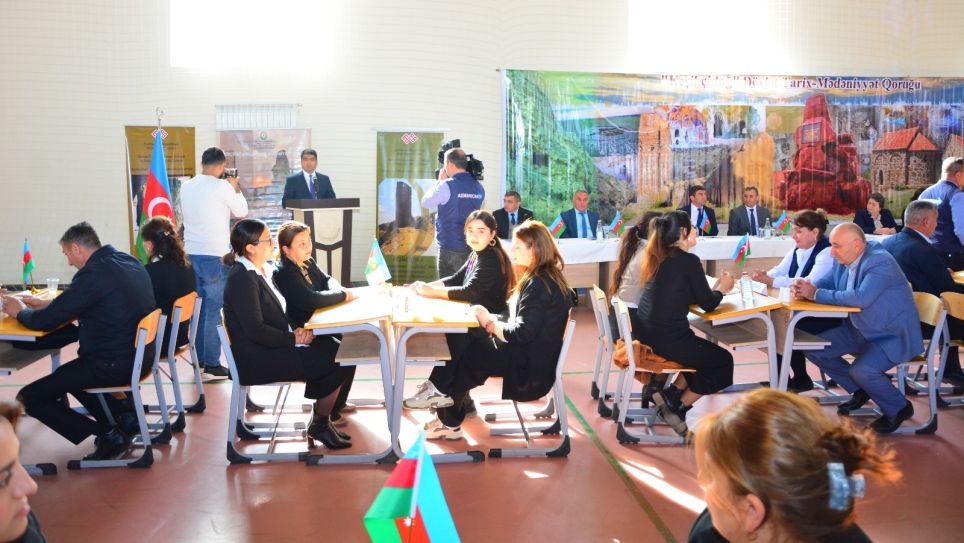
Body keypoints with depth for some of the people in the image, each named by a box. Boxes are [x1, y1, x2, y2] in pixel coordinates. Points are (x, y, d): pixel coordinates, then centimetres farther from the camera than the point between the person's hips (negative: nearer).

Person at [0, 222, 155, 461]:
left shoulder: (93, 274, -19)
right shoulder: (130, 262, 8)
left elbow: (44, 321, -15)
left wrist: (20, 311, 6)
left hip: (114, 365, -9)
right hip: (140, 356, 9)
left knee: (29, 398, 0)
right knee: (66, 374, 32)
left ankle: (109, 436, -3)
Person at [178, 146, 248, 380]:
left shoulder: (186, 186, 7)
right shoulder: (222, 186, -11)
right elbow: (242, 211, 0)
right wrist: (236, 189, 16)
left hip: (191, 254, 6)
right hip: (214, 256, -6)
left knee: (197, 307, 14)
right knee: (213, 310, -1)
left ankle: (198, 359, 20)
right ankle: (212, 365, 0)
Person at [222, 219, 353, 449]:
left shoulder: (262, 271, 10)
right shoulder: (242, 279, -18)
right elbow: (256, 330, -22)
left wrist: (296, 330, -1)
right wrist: (293, 339, -14)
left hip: (273, 346, 9)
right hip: (257, 360, -9)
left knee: (335, 349, -6)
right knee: (336, 360, -14)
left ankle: (321, 419, 4)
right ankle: (320, 426, 4)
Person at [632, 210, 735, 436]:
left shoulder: (658, 257, 11)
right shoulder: (688, 260, -13)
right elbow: (708, 304, -7)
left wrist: (715, 287, 17)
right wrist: (722, 287, 12)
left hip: (647, 335, 8)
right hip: (668, 339, -8)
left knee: (707, 353, 28)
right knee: (724, 362, 14)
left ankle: (671, 393, 18)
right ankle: (678, 406, 13)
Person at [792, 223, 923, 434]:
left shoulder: (880, 262, -26)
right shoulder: (843, 260, -1)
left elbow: (861, 298, -38)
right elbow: (825, 283, 8)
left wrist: (816, 294, -32)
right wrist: (807, 288, -18)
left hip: (892, 336, -9)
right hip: (858, 330, 9)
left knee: (861, 370, -29)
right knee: (814, 349, 1)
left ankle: (899, 409, 2)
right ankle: (860, 391, 20)